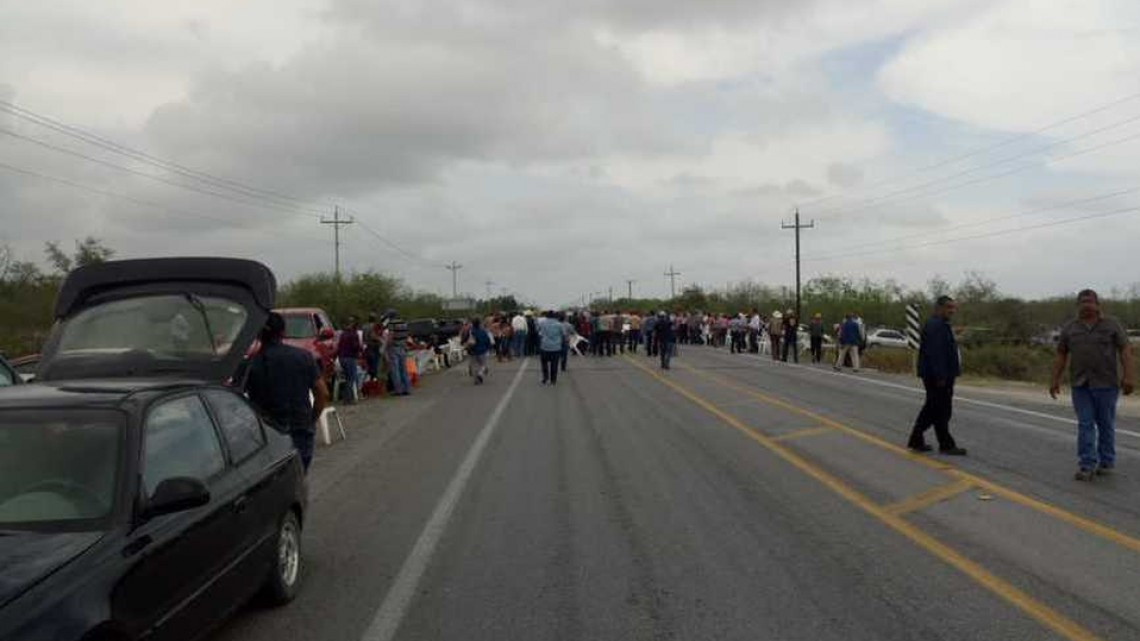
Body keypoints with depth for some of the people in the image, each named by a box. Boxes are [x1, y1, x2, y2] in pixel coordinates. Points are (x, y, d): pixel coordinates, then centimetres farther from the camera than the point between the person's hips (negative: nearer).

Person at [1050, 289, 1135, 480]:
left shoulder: (1112, 324, 0)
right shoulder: (1070, 328, 6)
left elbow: (1125, 350, -5)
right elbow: (1061, 355, 8)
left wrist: (1129, 376, -15)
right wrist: (1055, 380, 3)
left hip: (1106, 383, -2)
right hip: (1080, 385, 2)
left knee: (1106, 424, 7)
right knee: (1085, 424, -2)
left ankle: (1106, 462, 19)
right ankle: (1087, 466, -4)